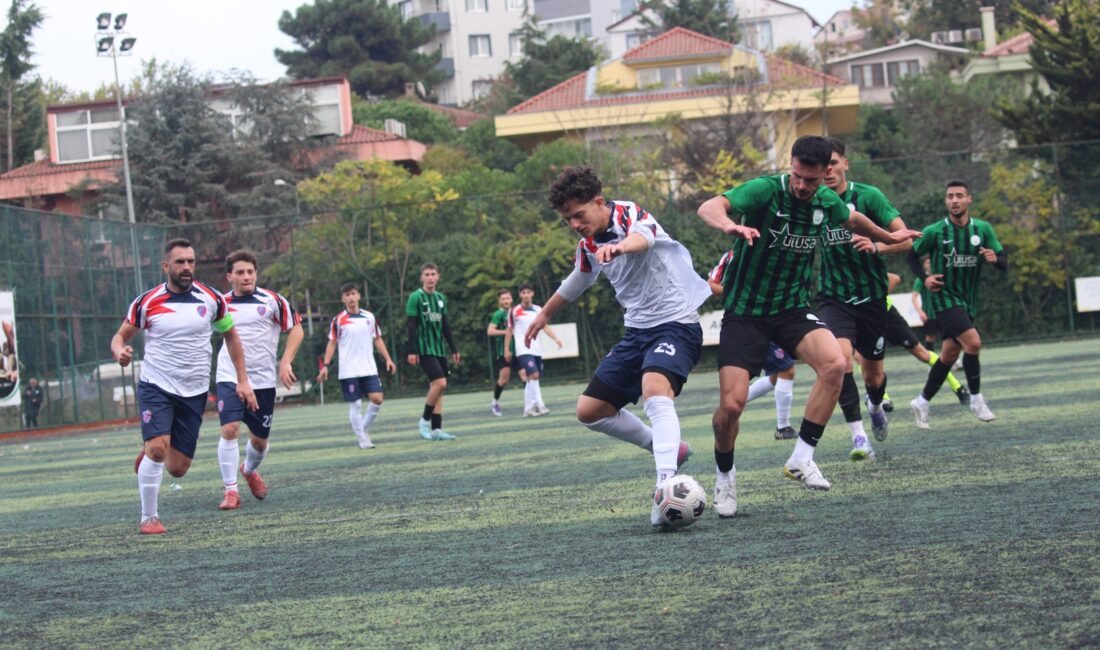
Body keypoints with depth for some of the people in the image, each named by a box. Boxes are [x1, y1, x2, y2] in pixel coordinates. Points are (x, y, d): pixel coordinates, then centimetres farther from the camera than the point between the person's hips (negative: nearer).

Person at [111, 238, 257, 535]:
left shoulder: (212, 299, 0)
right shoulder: (147, 302, -6)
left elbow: (230, 336, 13)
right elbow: (121, 335, 4)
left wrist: (243, 380, 8)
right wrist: (120, 351, -21)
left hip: (194, 392, 2)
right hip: (156, 386, -2)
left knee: (177, 468, 0)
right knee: (157, 447, -24)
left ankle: (148, 455, 37)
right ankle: (148, 518, -7)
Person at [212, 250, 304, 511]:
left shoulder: (272, 300, -3)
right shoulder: (221, 304, 2)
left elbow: (296, 329, 2)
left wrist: (285, 362, -9)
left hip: (263, 380, 0)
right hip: (229, 378, 0)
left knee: (259, 440, 9)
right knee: (229, 429, -19)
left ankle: (250, 470, 43)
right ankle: (230, 490, -12)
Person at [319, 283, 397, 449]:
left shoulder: (369, 317, 8)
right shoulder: (338, 320, 0)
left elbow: (377, 340, 15)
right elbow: (332, 343, 3)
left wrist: (388, 359, 8)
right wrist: (325, 365, -4)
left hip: (369, 368, 3)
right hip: (348, 371, -3)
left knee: (377, 398, -9)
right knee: (355, 404, -3)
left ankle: (364, 427, 13)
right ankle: (362, 439, 5)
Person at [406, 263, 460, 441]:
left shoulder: (441, 298, 13)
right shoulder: (416, 297, -6)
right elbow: (411, 326, -9)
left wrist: (454, 349, 16)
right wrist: (412, 351, -15)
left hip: (439, 349, 7)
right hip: (424, 349, -7)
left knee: (437, 387, 5)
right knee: (440, 383, -18)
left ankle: (436, 429, 6)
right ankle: (425, 420, -4)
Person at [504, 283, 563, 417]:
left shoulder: (538, 310, 10)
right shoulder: (514, 311, -1)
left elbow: (545, 327, 6)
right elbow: (509, 331, 4)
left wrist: (555, 338, -10)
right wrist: (507, 350, 2)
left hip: (536, 349, 5)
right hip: (523, 350, -5)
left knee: (532, 379, 7)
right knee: (533, 376, -20)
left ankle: (528, 409, 14)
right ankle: (539, 405, -24)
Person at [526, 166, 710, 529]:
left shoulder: (629, 214, -15)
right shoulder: (589, 245, 8)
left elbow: (645, 236, -41)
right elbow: (578, 280, 31)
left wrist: (621, 246, -64)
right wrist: (545, 314, 45)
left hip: (675, 322, -9)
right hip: (637, 330, 9)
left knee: (655, 389, -36)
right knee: (589, 411, 7)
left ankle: (666, 485, -47)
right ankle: (666, 448, 21)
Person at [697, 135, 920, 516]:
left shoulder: (827, 202, -1)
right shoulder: (765, 191, -18)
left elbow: (852, 220, 25)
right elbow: (709, 208, -34)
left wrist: (888, 237, 39)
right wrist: (730, 226, -56)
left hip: (793, 309, 4)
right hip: (745, 312, -4)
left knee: (834, 363, -25)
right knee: (732, 403, -15)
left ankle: (801, 458, -15)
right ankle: (725, 477, 14)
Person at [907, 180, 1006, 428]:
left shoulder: (983, 229, 0)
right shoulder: (934, 232, -9)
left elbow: (1004, 261, 2)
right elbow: (913, 255, 5)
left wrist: (995, 258, -21)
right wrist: (924, 278, -11)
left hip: (968, 300, 5)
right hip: (944, 297, -5)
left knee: (949, 354, 8)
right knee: (973, 342, -21)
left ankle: (922, 402, 22)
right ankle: (976, 399, -7)